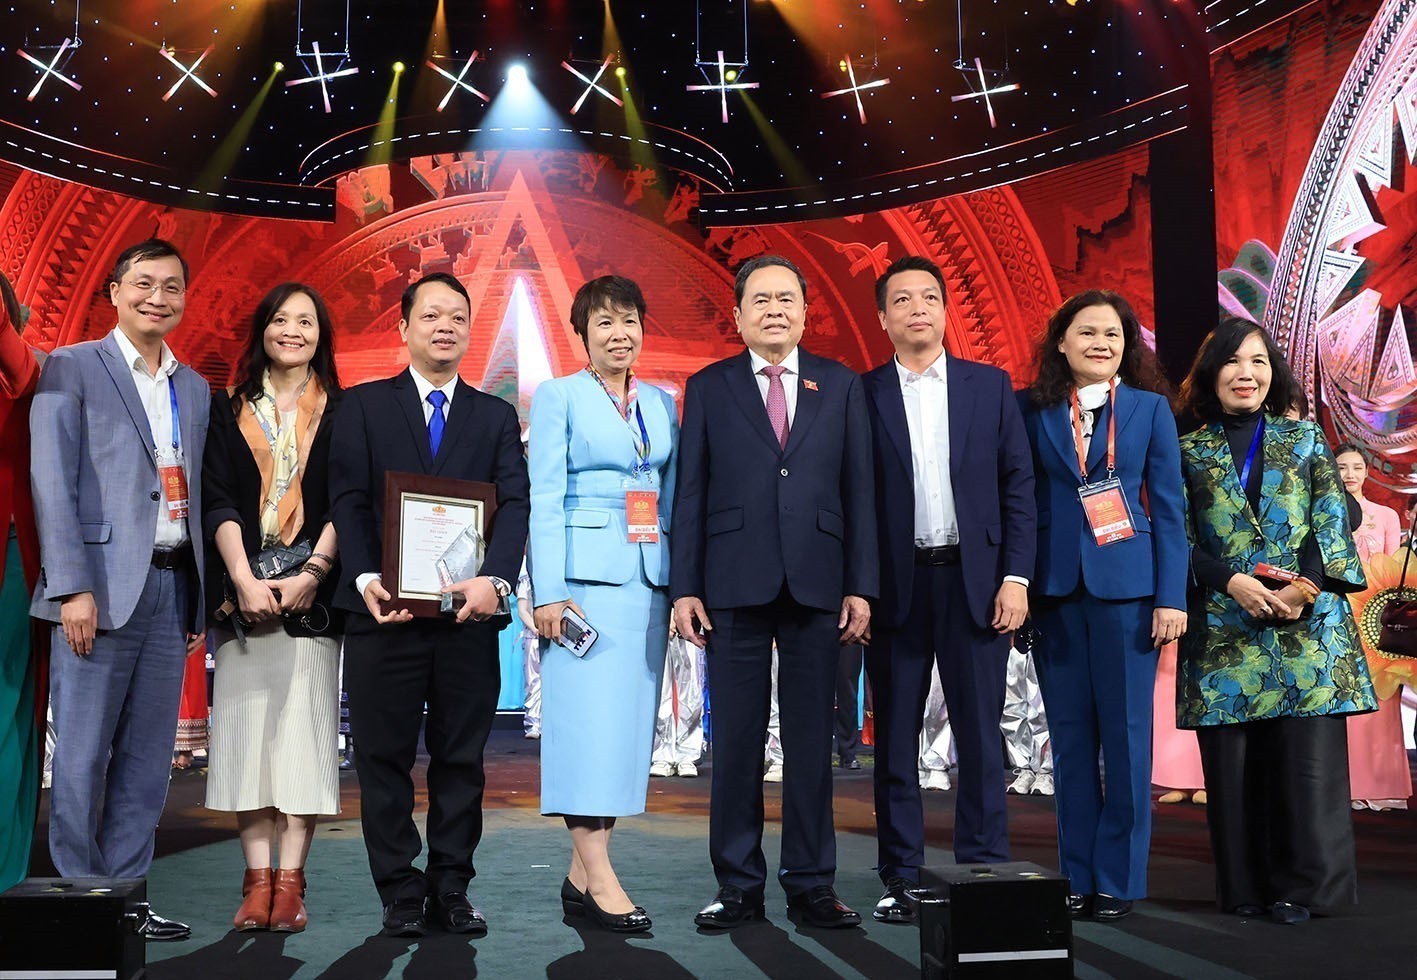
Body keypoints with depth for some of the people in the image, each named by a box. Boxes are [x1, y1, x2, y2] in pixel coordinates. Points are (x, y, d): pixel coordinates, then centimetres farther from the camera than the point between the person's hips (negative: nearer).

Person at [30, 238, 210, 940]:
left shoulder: (194, 388, 17)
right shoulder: (71, 369, 1)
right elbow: (51, 483, -7)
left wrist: (197, 598, 10)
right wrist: (73, 588, -14)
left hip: (171, 587, 5)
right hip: (101, 586, -5)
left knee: (148, 757, 8)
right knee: (82, 756, 0)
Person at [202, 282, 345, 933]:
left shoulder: (342, 412, 8)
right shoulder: (228, 409, 11)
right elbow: (218, 500, 3)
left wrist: (311, 574, -12)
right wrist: (243, 579, -10)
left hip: (312, 594, -1)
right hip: (242, 593, 1)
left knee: (303, 728, -3)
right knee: (245, 728, -1)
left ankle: (290, 880, 1)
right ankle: (258, 878, 4)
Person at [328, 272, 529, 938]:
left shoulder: (496, 416, 12)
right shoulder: (363, 405, 8)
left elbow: (514, 505, -1)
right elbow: (347, 501, -2)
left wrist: (494, 579, -18)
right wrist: (365, 578, -18)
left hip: (469, 615, 2)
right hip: (385, 612, -1)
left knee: (462, 760, 7)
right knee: (384, 758, 5)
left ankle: (451, 891, 18)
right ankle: (400, 894, 16)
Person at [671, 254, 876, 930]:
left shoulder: (841, 385, 10)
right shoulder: (708, 387, 8)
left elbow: (859, 490, 6)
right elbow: (689, 494, 4)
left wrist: (861, 586, 0)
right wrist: (684, 588, -3)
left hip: (816, 586, 1)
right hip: (734, 586, -1)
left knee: (811, 740, 6)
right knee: (736, 740, 4)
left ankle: (810, 884, 15)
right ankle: (738, 886, 14)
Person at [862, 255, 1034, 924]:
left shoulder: (991, 386, 8)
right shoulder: (863, 396, 4)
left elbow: (1018, 486, 5)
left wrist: (1015, 577, -3)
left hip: (975, 579, 1)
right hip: (895, 584, 0)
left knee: (980, 735, 3)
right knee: (894, 737, 5)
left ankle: (984, 872, 13)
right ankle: (902, 880, 14)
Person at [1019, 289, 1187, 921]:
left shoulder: (1150, 408, 6)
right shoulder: (1035, 411, 6)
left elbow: (1167, 508, 3)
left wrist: (1171, 597, -4)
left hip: (1126, 588, -1)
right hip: (1056, 590, 1)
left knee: (1125, 736, 1)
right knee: (1070, 738, 6)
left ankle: (1119, 879, 10)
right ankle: (1077, 877, 14)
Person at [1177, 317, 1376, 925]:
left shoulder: (1305, 438, 12)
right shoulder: (1188, 451, 10)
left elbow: (1332, 523, 5)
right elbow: (1180, 539, 3)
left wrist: (1305, 585, -11)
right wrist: (1232, 581, -12)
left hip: (1306, 620, 0)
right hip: (1222, 626, 0)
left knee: (1306, 755, -5)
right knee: (1232, 759, 0)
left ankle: (1298, 886, 4)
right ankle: (1244, 889, 10)